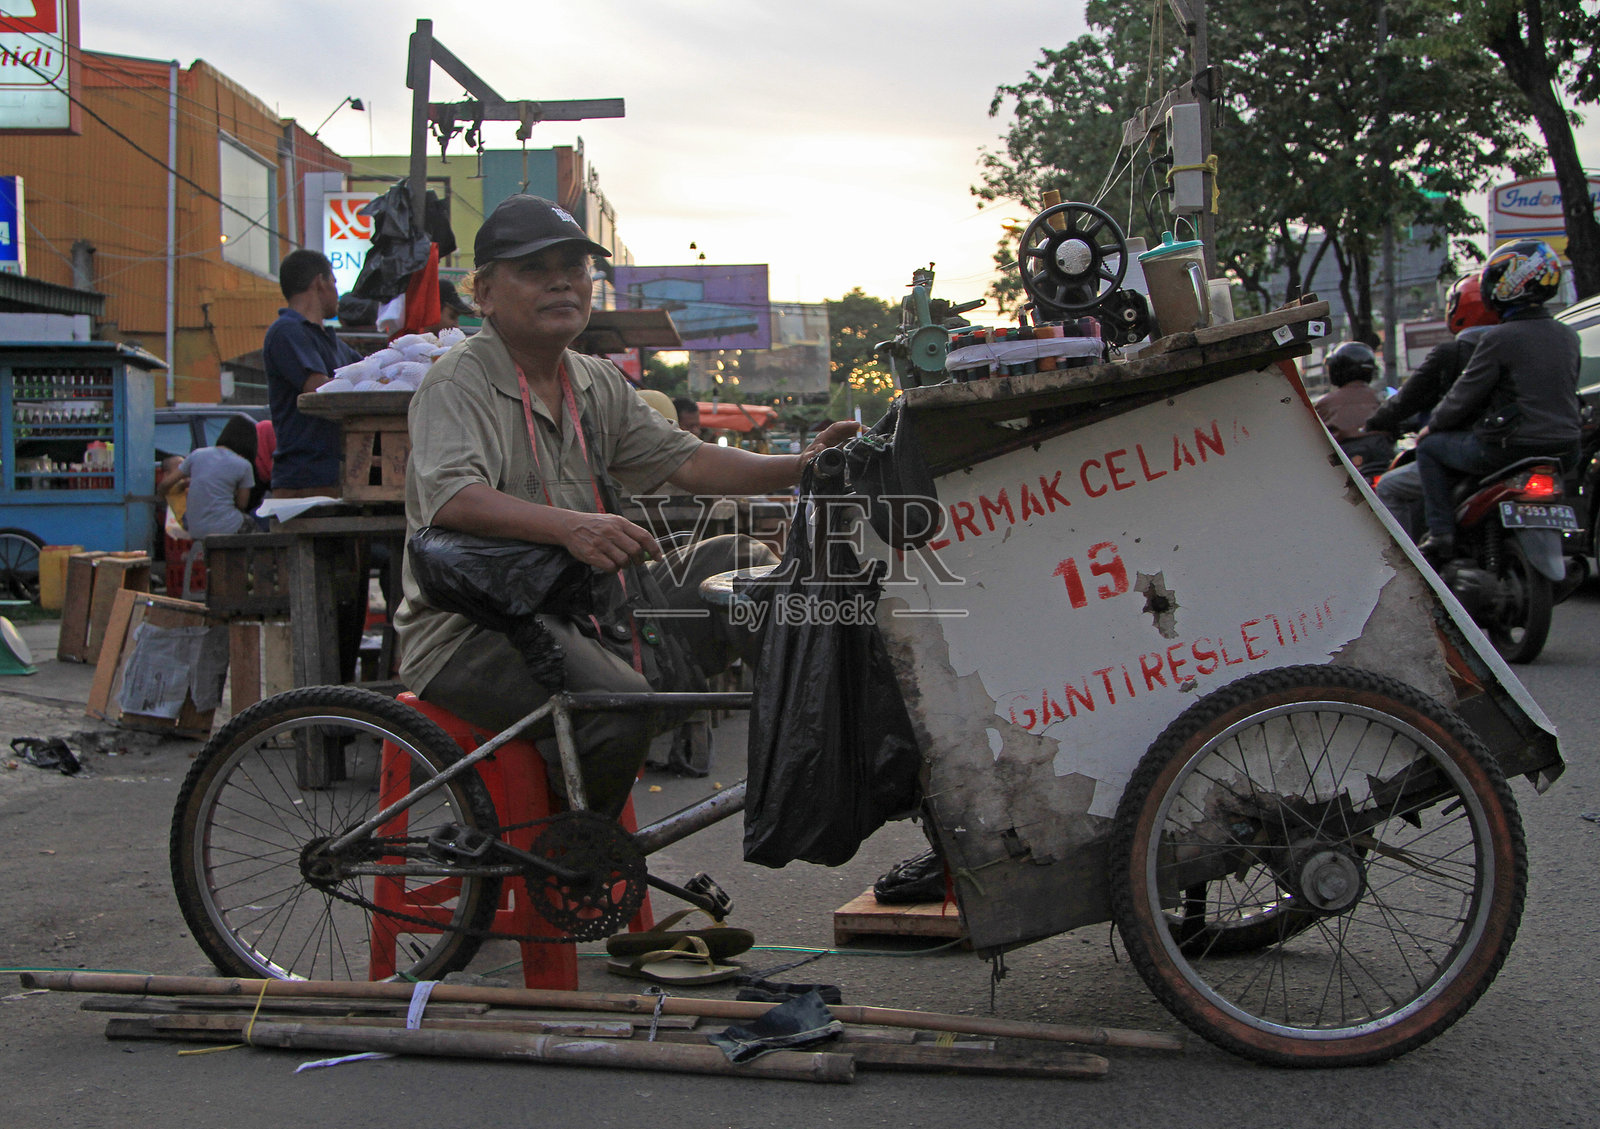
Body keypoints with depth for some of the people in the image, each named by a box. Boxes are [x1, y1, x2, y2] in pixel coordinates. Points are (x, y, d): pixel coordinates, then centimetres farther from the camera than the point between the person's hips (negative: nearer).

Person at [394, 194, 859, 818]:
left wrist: (800, 465, -6)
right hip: (475, 630, -8)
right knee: (616, 708, -33)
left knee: (740, 562, 0)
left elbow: (682, 461, 9)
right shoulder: (459, 381, -10)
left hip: (582, 608, 8)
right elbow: (451, 497, -28)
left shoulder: (597, 383, 15)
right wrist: (571, 526, -44)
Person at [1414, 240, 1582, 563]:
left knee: (1430, 448, 11)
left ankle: (1441, 534, 2)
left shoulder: (1499, 339, -13)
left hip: (1510, 449, -7)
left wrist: (1432, 426, 10)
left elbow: (1464, 396, -7)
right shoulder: (1569, 337, 8)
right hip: (1565, 449, 7)